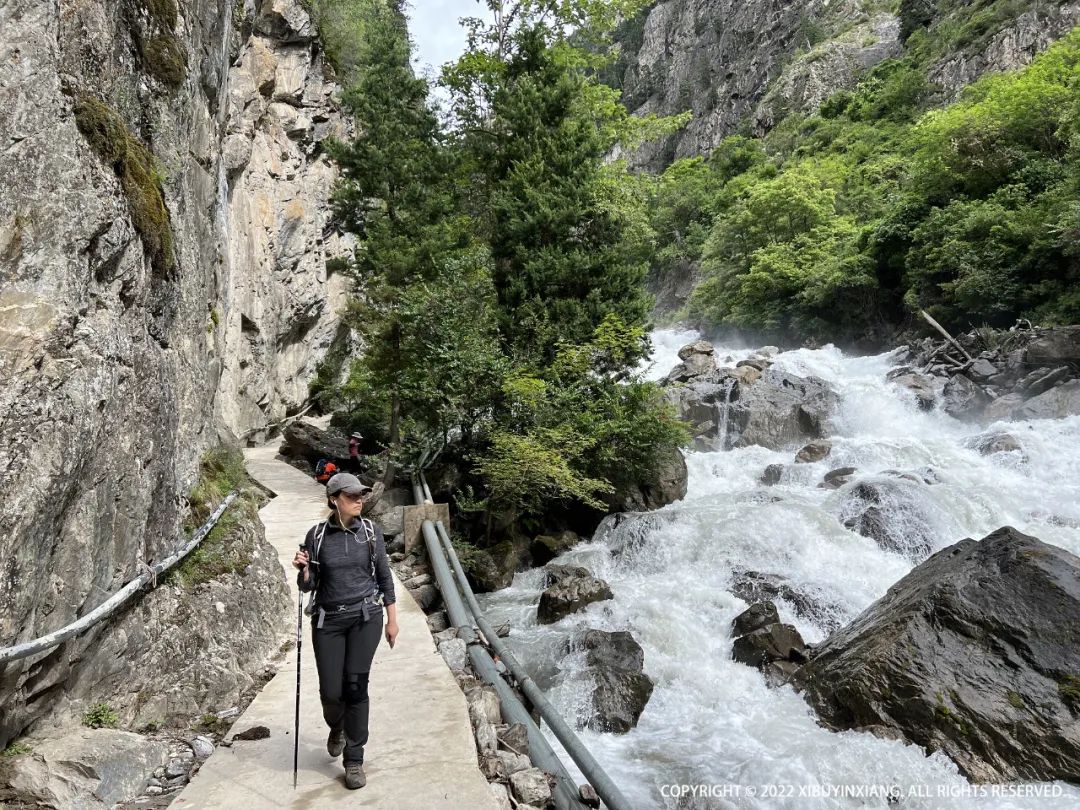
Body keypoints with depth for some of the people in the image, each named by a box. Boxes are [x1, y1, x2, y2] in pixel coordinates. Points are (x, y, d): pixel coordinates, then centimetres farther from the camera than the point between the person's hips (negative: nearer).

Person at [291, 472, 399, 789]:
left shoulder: (370, 531, -2)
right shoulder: (317, 535, -3)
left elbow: (384, 577, 5)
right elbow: (308, 585, 2)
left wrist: (392, 619, 5)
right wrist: (303, 569, -20)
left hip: (365, 617, 0)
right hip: (328, 620, 1)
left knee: (356, 686, -7)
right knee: (331, 691, 2)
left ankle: (354, 761, 9)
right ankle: (337, 728, 39)